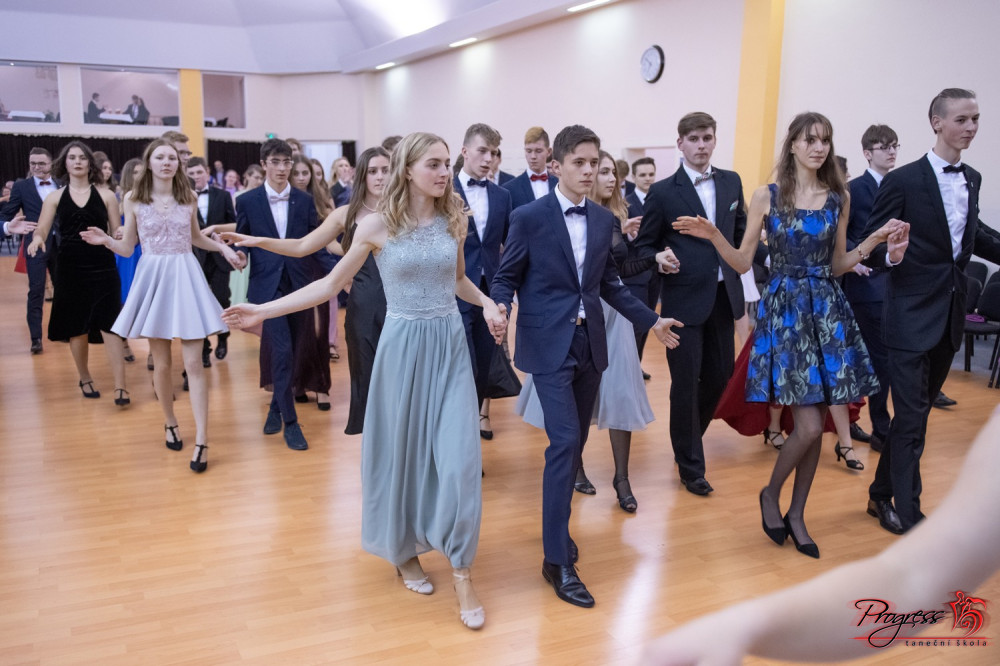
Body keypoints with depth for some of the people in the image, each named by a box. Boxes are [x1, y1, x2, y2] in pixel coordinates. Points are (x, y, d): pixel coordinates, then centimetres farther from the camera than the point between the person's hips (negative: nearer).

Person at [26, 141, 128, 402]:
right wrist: (37, 239, -23)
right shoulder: (54, 197, 6)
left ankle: (120, 386, -7)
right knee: (76, 328, 10)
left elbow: (117, 234, 5)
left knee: (109, 326, -7)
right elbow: (41, 229, -1)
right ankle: (85, 378, 29)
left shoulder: (106, 196, 4)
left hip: (103, 268, -2)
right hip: (70, 269, 2)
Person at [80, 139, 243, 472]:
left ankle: (201, 441, -5)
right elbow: (127, 248, 5)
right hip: (152, 278, 0)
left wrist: (222, 247, 8)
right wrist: (106, 241, -14)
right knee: (161, 363, 6)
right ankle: (170, 422, 30)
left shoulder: (189, 197, 6)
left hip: (186, 277, 0)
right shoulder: (133, 199, 2)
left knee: (193, 362, -6)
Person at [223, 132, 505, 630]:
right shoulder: (377, 225, -5)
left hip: (451, 345, 2)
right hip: (403, 346, -2)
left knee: (459, 455, -4)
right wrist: (264, 310, -5)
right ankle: (404, 551, 32)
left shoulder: (455, 219, 4)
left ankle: (461, 574, 8)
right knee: (402, 449, 8)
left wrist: (487, 303, 1)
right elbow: (332, 283, 1)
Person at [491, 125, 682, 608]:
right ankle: (557, 560, -5)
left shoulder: (604, 219, 9)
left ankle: (556, 527, 31)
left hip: (590, 344, 6)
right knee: (565, 442, -13)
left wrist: (651, 320, 16)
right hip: (549, 345, -6)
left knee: (576, 443, 12)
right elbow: (506, 278, -3)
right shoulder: (529, 217, -7)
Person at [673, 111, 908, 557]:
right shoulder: (766, 196, -1)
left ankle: (796, 513, 23)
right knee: (809, 426, -10)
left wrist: (876, 239, 1)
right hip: (784, 308, -4)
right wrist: (714, 237, -17)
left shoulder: (839, 198, 8)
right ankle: (771, 494, 17)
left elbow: (837, 264, 13)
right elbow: (742, 262, -1)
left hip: (827, 309, 4)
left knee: (815, 426, 6)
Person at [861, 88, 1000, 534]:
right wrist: (889, 254, -32)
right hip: (913, 314, -7)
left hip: (951, 314, 7)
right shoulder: (903, 180, -10)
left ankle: (882, 495, 30)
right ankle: (908, 513, 9)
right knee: (912, 417, -3)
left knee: (915, 413, 15)